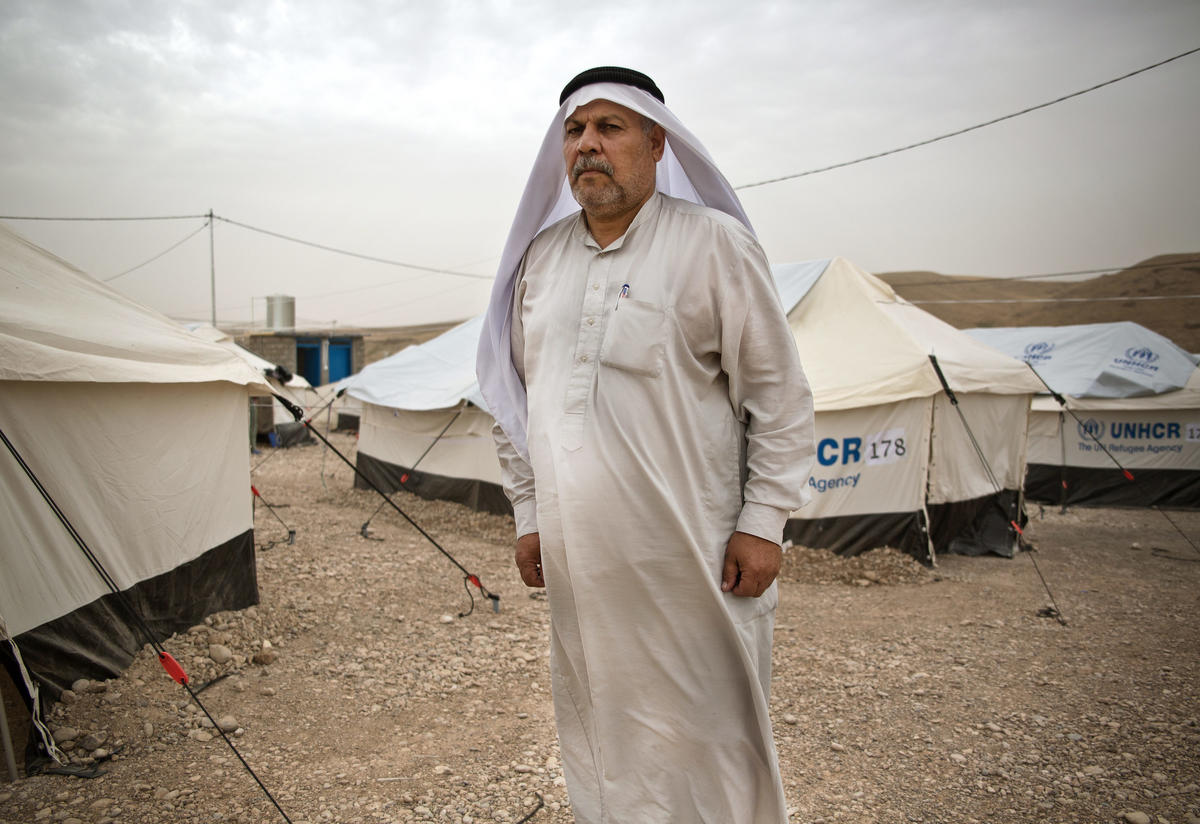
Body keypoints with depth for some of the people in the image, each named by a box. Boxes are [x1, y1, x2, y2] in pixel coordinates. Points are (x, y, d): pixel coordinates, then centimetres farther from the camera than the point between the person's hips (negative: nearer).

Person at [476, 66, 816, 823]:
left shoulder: (713, 242, -5)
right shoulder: (539, 257, 10)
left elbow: (781, 396, -5)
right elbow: (516, 395, 17)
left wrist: (763, 523, -9)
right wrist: (528, 512, 14)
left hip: (691, 561, -5)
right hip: (577, 560, 5)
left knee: (708, 745, 5)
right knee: (596, 736, 17)